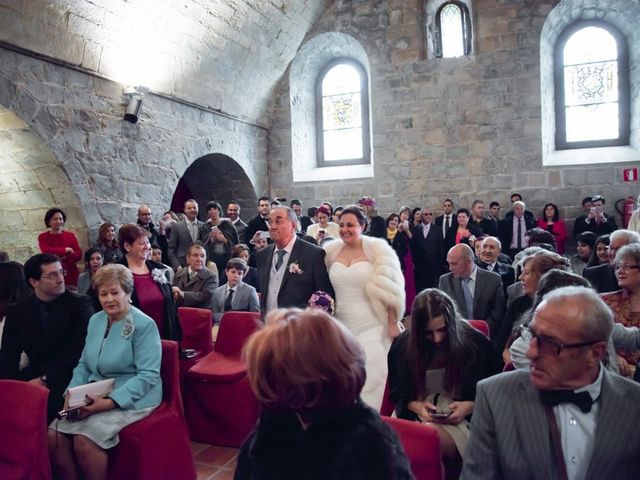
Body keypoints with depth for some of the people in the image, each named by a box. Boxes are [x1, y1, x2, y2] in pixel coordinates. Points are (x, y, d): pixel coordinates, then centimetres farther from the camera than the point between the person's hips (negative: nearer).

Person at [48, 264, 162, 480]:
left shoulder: (144, 325, -12)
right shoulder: (95, 320, 11)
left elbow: (148, 375, -17)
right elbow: (84, 364, 16)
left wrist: (110, 402, -24)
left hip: (132, 398, -6)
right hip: (95, 397, 7)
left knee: (84, 439, -25)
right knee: (54, 435, -13)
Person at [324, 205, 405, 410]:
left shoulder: (377, 249, -4)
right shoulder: (332, 251, 7)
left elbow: (388, 290, -5)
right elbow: (326, 289, 15)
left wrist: (393, 323, -7)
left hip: (372, 328, -4)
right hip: (341, 327, 4)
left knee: (369, 380, -4)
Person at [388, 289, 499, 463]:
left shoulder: (477, 343, -3)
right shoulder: (402, 346, 1)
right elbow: (397, 393, 13)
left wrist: (471, 406, -11)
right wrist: (415, 406, -9)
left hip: (462, 420, -2)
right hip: (416, 416, 2)